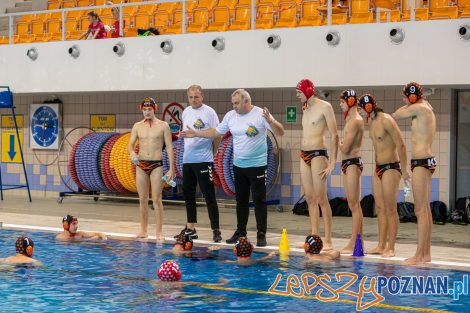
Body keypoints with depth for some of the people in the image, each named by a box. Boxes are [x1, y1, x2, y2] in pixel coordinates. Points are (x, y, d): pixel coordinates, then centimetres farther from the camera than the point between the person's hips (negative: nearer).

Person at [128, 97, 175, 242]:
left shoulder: (163, 125, 0)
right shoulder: (137, 126, 8)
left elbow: (169, 147, -1)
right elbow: (130, 145, 4)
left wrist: (171, 168, -7)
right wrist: (132, 153, -20)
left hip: (156, 165, -3)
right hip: (141, 165, 3)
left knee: (156, 199, -7)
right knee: (143, 199, 7)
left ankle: (159, 233, -4)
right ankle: (143, 231, 15)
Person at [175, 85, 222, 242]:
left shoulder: (209, 112, -7)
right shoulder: (186, 112, 12)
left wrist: (212, 153, -3)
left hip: (204, 160, -7)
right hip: (187, 159, 7)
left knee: (209, 196, -5)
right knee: (188, 194, 12)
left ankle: (216, 231, -2)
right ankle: (190, 229, 22)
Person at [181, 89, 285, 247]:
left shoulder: (260, 115, -12)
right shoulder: (230, 116, 4)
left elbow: (280, 132, -16)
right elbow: (216, 132, 15)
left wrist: (270, 121, -34)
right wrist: (196, 133, 11)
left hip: (257, 165, -5)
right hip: (238, 165, 5)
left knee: (259, 200, -1)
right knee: (241, 200, 13)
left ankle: (261, 235, 5)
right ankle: (240, 232, 24)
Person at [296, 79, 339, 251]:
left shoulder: (324, 107, -7)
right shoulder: (305, 109, 16)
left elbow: (334, 136, -10)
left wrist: (332, 162, -16)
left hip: (318, 154, -7)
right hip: (304, 155, 7)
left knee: (321, 199, -9)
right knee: (310, 198, 7)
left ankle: (328, 241, -7)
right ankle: (315, 237, 11)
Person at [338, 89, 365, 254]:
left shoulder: (356, 121, -14)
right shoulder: (350, 119, 16)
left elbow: (345, 148, -17)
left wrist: (339, 144, 1)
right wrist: (342, 144, -2)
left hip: (352, 163, -10)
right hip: (346, 163, 10)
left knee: (354, 204, -8)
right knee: (353, 205, 12)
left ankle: (354, 243, -6)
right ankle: (358, 241, 17)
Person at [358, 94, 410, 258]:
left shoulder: (386, 120, -16)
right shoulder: (371, 122, 10)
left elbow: (401, 145, -18)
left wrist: (404, 170, -17)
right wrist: (377, 167, 17)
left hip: (391, 168, -9)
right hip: (378, 168, 9)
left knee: (390, 209, -5)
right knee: (380, 208, 9)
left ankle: (390, 248, -1)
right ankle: (381, 246, 14)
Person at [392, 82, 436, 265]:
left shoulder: (420, 108, -12)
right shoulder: (426, 109, 14)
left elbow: (396, 115, -1)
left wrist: (408, 105, 12)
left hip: (421, 162, -10)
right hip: (425, 161, 10)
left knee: (420, 211, -9)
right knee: (425, 210, 11)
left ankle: (419, 255, -8)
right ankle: (426, 253, 15)